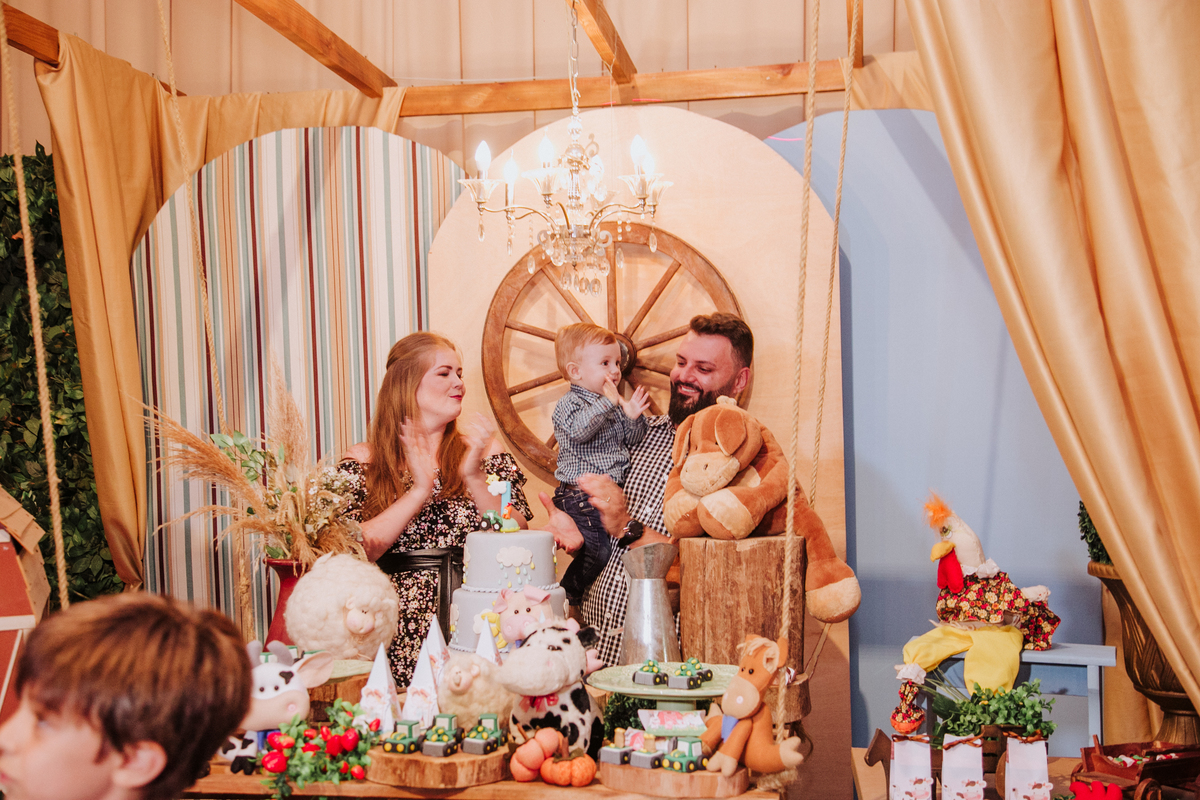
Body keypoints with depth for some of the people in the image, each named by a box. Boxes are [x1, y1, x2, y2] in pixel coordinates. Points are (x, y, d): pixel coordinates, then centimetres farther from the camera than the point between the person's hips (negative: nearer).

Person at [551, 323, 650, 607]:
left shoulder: (615, 404, 15)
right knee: (597, 554, -14)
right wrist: (606, 402, -32)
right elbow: (578, 430, -28)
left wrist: (633, 417, -3)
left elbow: (631, 440, 16)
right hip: (580, 496, -8)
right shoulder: (569, 403, -7)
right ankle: (567, 600, 4)